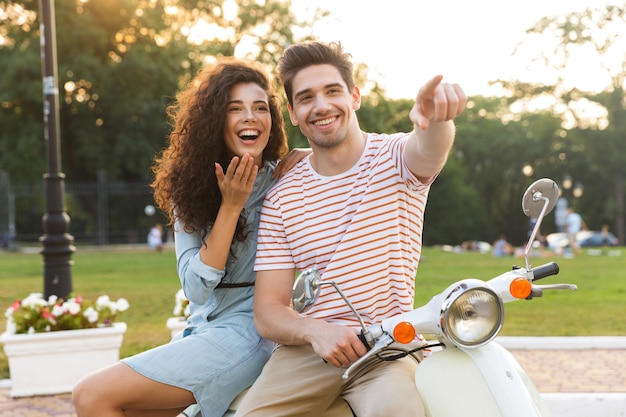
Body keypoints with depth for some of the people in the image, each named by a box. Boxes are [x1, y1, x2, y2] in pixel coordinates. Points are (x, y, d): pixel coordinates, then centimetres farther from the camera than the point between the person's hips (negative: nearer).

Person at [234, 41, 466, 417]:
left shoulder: (394, 158, 3)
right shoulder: (280, 199, 7)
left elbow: (430, 151, -24)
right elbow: (267, 311, 4)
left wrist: (435, 117, -49)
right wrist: (315, 331, -18)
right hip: (306, 350, 2)